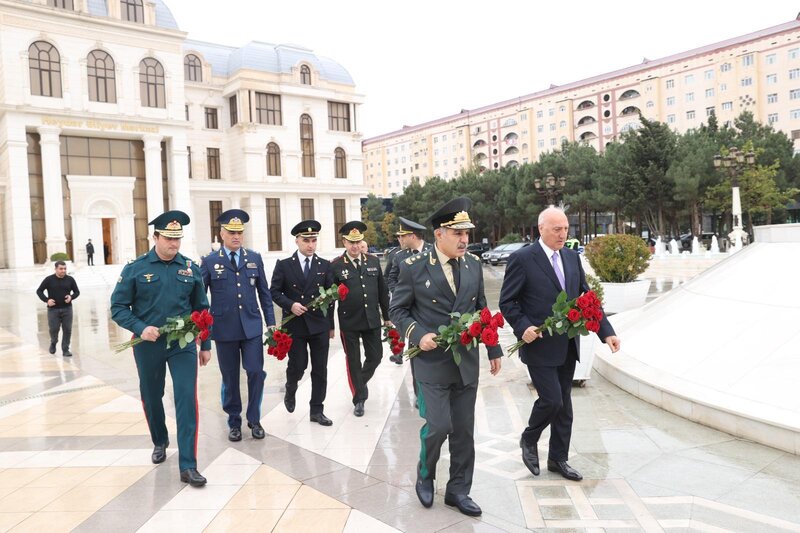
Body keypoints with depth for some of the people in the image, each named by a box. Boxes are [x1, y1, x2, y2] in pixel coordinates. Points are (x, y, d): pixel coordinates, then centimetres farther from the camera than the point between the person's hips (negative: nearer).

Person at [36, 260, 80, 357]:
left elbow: (77, 292, 11)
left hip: (67, 309, 1)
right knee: (53, 329, 2)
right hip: (53, 309, -1)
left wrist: (71, 297, -10)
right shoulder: (49, 279, -2)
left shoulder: (70, 279, 3)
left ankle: (65, 350, 11)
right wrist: (47, 300, -9)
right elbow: (39, 291, 5)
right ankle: (53, 343, 34)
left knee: (67, 330, -1)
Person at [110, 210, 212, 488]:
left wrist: (206, 345, 8)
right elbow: (118, 307, -3)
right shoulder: (135, 268, -4)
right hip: (148, 346, 0)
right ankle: (160, 441, 45)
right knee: (151, 397, 17)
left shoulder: (191, 268, 1)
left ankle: (188, 465, -4)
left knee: (187, 398, -10)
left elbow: (201, 309, 7)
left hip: (183, 344, 0)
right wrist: (141, 328, -20)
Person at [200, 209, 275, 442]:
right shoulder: (209, 261, 1)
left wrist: (271, 323, 6)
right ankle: (234, 421, 25)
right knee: (230, 378, 8)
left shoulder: (255, 258, 7)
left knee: (256, 373, -2)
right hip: (224, 329, -1)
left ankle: (254, 419, 16)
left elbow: (264, 293, 9)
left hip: (252, 326, 1)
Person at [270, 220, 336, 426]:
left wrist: (331, 325, 8)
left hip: (319, 325, 2)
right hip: (294, 325, -2)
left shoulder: (325, 265, 6)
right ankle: (290, 390, 36)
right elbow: (274, 292, 1)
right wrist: (290, 305, -16)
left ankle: (317, 411, 16)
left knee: (320, 369, 4)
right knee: (298, 365, 3)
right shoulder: (284, 265, 1)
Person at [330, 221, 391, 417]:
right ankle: (359, 398, 20)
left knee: (375, 356, 10)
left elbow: (382, 291, 10)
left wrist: (387, 316, 11)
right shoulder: (336, 265, -6)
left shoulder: (373, 261, 4)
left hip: (372, 319, 3)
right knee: (353, 361, 7)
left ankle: (361, 381, 39)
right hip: (349, 322, -3)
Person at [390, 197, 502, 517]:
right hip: (432, 361, -4)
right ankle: (424, 475, 23)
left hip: (467, 361, 4)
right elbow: (397, 309, -2)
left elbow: (481, 310, 13)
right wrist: (418, 335, -17)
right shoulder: (414, 267, -8)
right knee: (438, 425, -7)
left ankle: (458, 490, 27)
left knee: (464, 430, 10)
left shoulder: (474, 265, 4)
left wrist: (494, 349, 11)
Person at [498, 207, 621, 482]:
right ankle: (529, 440, 22)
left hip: (567, 346, 6)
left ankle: (558, 459, 29)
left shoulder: (572, 258, 8)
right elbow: (507, 302, -8)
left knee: (564, 404, 13)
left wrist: (606, 332, -1)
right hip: (539, 346, -6)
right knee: (551, 400, -8)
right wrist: (523, 328, -23)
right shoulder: (522, 259, -11)